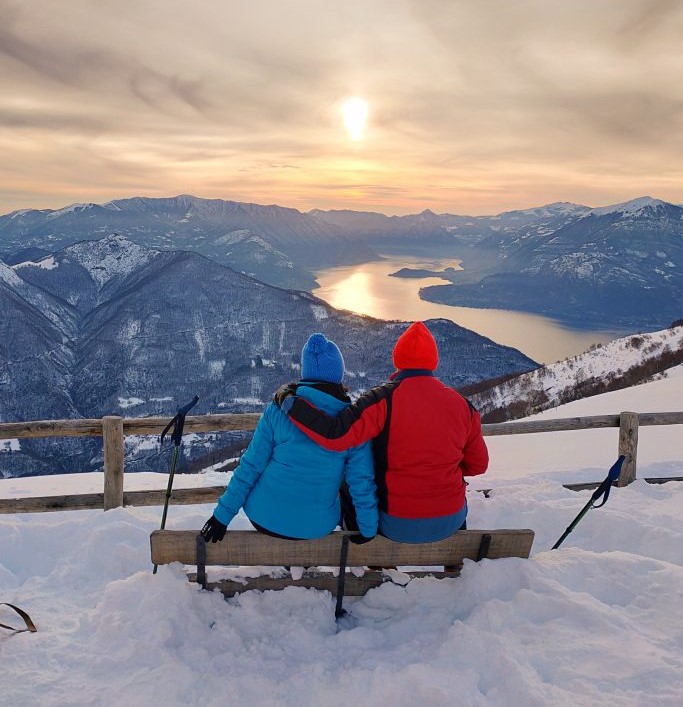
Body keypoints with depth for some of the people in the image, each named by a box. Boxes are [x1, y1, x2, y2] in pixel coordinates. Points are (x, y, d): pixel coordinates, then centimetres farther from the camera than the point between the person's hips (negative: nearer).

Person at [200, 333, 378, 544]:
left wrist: (222, 514, 1)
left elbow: (250, 467, -8)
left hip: (264, 519, 0)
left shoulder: (277, 410, -10)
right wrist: (369, 531, 7)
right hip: (318, 527, 0)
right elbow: (361, 482, -7)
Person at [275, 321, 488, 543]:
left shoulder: (385, 399, -18)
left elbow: (335, 435, -29)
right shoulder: (462, 405, -6)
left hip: (398, 526, -2)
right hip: (450, 523, 3)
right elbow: (477, 465, 3)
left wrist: (289, 400, -16)